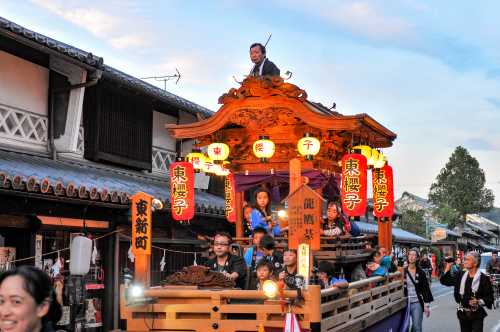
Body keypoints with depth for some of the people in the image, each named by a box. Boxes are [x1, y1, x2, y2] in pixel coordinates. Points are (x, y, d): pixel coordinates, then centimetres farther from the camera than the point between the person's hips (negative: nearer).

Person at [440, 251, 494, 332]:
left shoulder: (483, 278, -9)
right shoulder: (461, 275, 6)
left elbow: (489, 297, -9)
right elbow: (445, 281, 13)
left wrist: (479, 302, -23)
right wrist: (447, 269, 4)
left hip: (477, 315, -5)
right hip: (463, 313, 5)